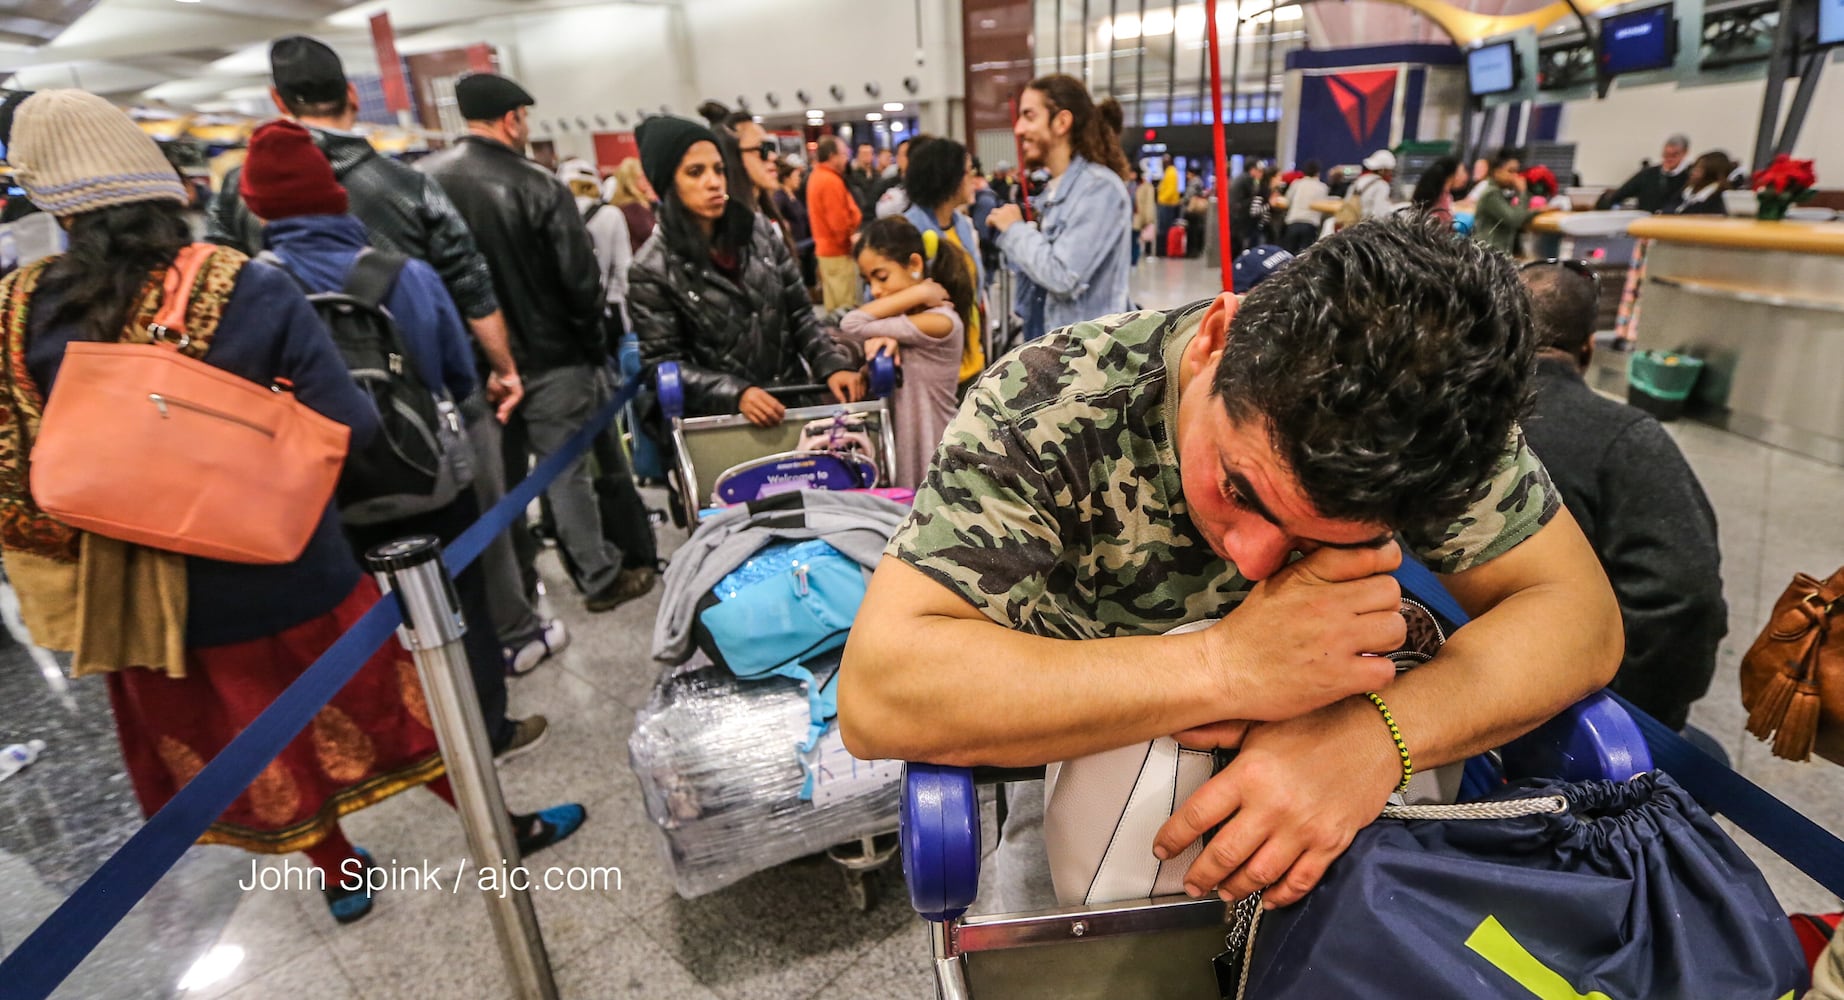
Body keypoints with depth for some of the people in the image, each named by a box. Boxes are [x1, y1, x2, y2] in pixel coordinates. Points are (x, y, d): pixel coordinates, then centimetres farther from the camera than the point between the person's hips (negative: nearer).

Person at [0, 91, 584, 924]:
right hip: (287, 566, -2)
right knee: (381, 703, 15)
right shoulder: (249, 292, -17)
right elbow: (348, 425, -20)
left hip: (153, 587, 3)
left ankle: (339, 877, 39)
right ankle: (503, 826, 30)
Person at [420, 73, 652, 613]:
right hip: (548, 358, -5)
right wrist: (594, 345, 0)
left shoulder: (419, 179, -2)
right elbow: (580, 282, -15)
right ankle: (600, 579, 13)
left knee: (500, 475, 17)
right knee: (566, 472, 3)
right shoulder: (541, 189, -16)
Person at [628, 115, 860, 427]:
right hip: (722, 418, -3)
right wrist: (736, 394, -19)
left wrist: (832, 365, -7)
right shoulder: (652, 269, -6)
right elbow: (663, 363, -6)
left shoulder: (758, 230, 5)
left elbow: (800, 314, 8)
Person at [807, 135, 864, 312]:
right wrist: (854, 240, -8)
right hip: (839, 251, -10)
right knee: (845, 308, -6)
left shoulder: (816, 177, 13)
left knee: (833, 303, 15)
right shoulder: (831, 181, -18)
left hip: (826, 248, 10)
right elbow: (839, 223, -22)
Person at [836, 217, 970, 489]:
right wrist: (886, 339, -30)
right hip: (902, 446, 8)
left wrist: (918, 293, -17)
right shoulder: (906, 316, 8)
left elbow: (852, 326, -21)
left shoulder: (940, 321, -20)